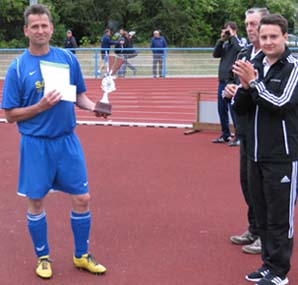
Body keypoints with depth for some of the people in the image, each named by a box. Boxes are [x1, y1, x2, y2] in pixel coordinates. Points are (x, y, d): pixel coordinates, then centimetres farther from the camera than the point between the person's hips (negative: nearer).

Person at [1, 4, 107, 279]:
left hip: (67, 140, 2)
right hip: (35, 144, -2)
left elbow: (79, 94, 12)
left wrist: (92, 106, -9)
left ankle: (82, 256, 24)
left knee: (82, 198, 5)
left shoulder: (68, 58, 1)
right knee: (36, 202, 8)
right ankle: (43, 256, 30)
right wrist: (41, 106, -19)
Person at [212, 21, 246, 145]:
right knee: (222, 109, 11)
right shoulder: (225, 44, 14)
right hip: (222, 80, 7)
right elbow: (216, 54, 4)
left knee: (234, 109, -7)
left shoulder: (241, 41, -1)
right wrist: (221, 40, -2)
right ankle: (225, 135, 22)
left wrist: (233, 37, -9)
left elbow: (240, 49, -22)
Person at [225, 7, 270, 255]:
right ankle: (255, 229, 33)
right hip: (247, 127, 8)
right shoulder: (244, 54, 12)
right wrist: (231, 89, -1)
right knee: (247, 179, 17)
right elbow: (234, 81, 21)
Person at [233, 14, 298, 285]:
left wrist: (254, 82, -21)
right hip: (256, 154, 6)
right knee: (262, 213, 14)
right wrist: (245, 86, -10)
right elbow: (240, 108, 7)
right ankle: (269, 263, 27)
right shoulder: (255, 65, 9)